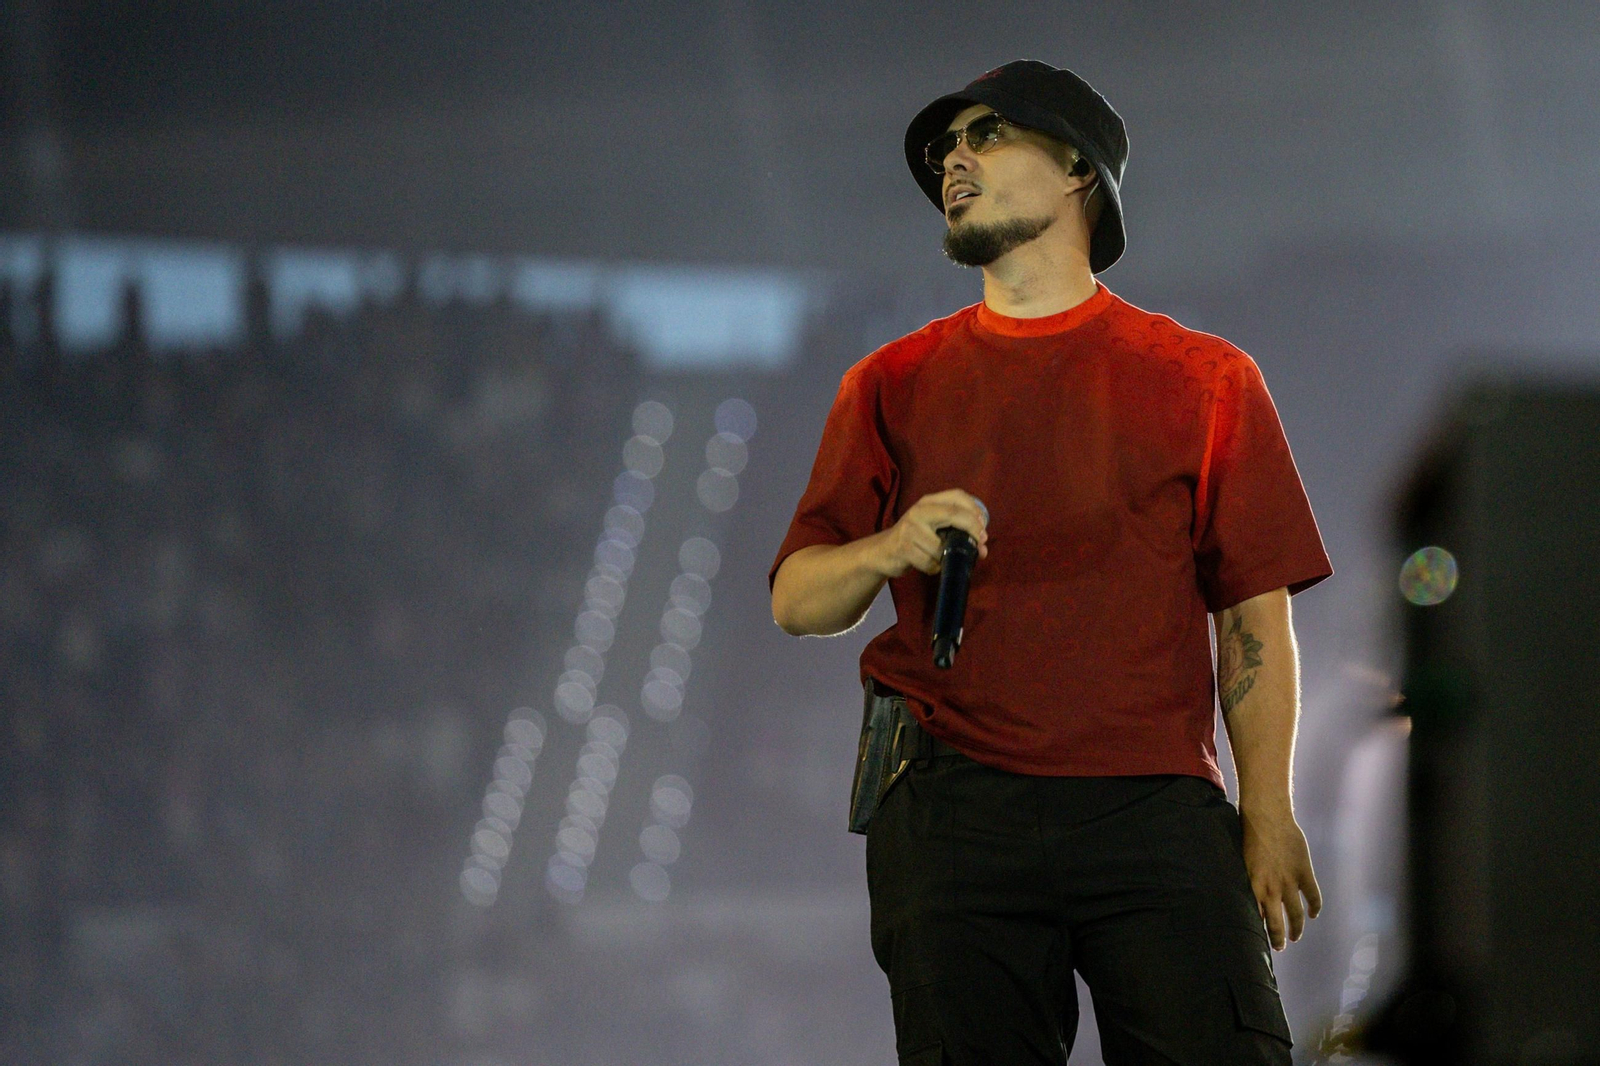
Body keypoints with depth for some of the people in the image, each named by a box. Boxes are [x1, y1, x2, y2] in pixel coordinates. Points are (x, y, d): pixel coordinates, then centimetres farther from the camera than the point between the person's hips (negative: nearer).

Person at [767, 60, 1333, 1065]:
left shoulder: (1204, 380, 10)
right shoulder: (894, 386, 15)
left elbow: (1254, 614, 6)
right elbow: (796, 598, 13)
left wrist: (1269, 815, -2)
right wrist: (889, 549, -9)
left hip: (1155, 805, -2)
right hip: (951, 812, 2)